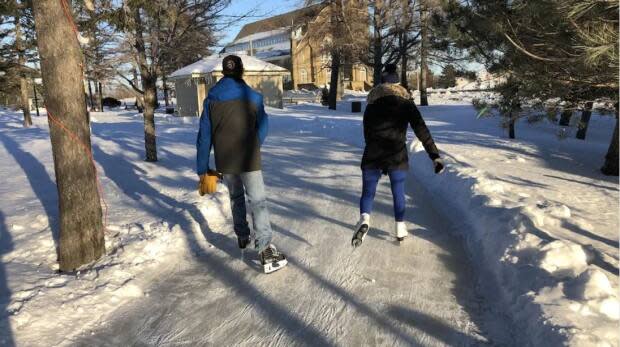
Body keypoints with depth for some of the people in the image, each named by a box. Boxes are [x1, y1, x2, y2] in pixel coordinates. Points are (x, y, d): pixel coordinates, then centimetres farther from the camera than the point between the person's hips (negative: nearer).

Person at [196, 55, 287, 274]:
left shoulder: (210, 100, 0)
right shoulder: (254, 97, -5)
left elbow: (204, 137, 0)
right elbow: (262, 130, 3)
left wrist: (203, 171, 5)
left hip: (224, 163, 3)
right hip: (249, 161, -3)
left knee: (236, 198, 23)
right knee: (257, 201, -2)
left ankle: (242, 237, 37)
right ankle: (266, 250, -10)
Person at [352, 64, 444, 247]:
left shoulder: (371, 104, 8)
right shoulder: (405, 101, 4)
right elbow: (421, 130, -4)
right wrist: (435, 156, -6)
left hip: (372, 156, 0)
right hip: (397, 156, 0)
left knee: (368, 192, 9)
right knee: (398, 193, 17)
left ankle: (364, 220, -18)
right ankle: (400, 230, 25)